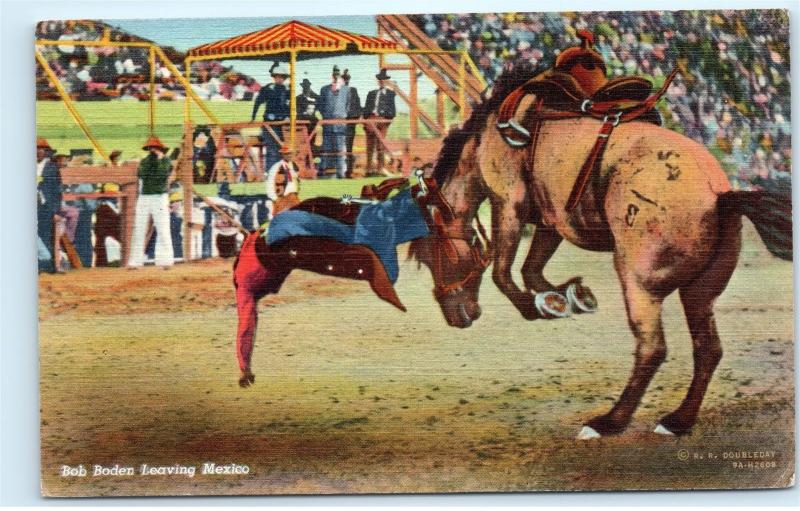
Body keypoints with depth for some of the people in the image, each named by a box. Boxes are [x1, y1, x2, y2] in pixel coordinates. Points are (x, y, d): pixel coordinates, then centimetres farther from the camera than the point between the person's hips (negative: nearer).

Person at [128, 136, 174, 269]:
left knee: (163, 230, -9)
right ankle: (135, 261, 4)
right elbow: (142, 174, -5)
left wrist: (158, 160, -10)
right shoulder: (144, 161, 12)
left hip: (159, 198, -4)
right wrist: (150, 160, -11)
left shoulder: (166, 161, 2)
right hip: (143, 198, 4)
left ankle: (165, 261, -8)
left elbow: (162, 175, -13)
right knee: (138, 230, 2)